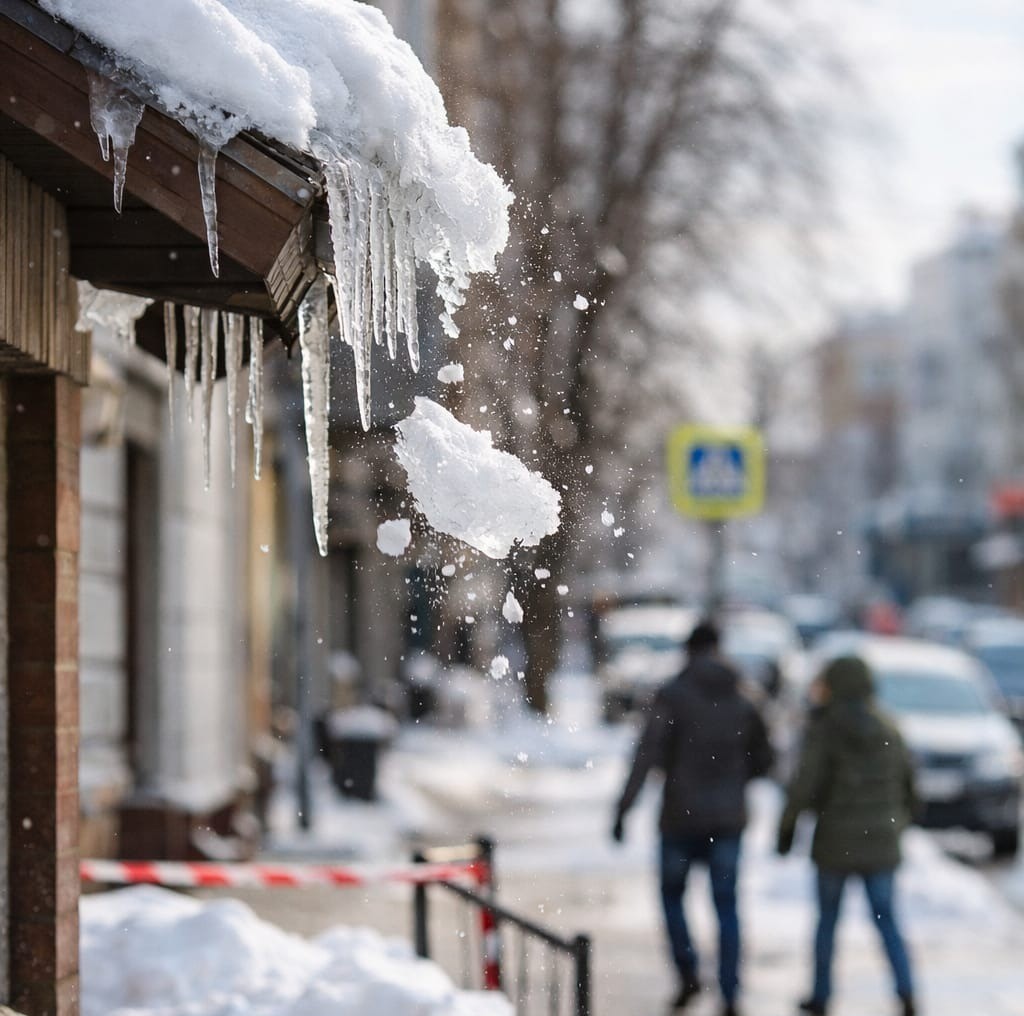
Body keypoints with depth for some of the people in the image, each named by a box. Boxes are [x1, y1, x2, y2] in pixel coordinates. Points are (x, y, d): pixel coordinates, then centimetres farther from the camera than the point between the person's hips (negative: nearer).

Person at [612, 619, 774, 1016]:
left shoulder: (672, 696, -8)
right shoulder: (742, 702, 4)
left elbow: (647, 753, -16)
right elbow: (762, 759, 12)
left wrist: (623, 807, -16)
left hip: (681, 816, -2)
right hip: (727, 819, 3)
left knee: (672, 894, 18)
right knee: (726, 906, 7)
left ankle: (688, 971, 0)